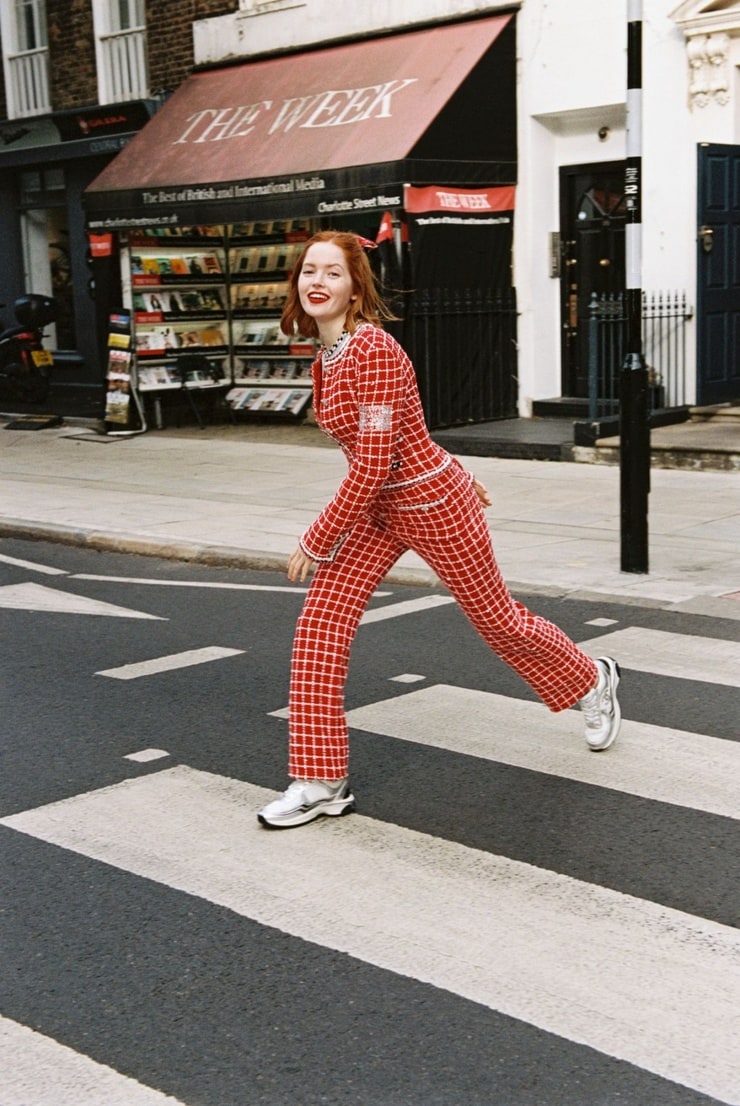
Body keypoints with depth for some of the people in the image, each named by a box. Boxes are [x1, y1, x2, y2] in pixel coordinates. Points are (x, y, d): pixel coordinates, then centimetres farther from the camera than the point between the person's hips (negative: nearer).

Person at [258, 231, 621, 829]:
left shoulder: (374, 349, -27)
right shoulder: (326, 356, 2)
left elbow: (371, 465, -29)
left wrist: (316, 542, -22)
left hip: (433, 505, -8)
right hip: (380, 508, 8)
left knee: (497, 620, 13)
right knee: (321, 622, -5)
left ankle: (593, 680, 44)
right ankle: (322, 782, 3)